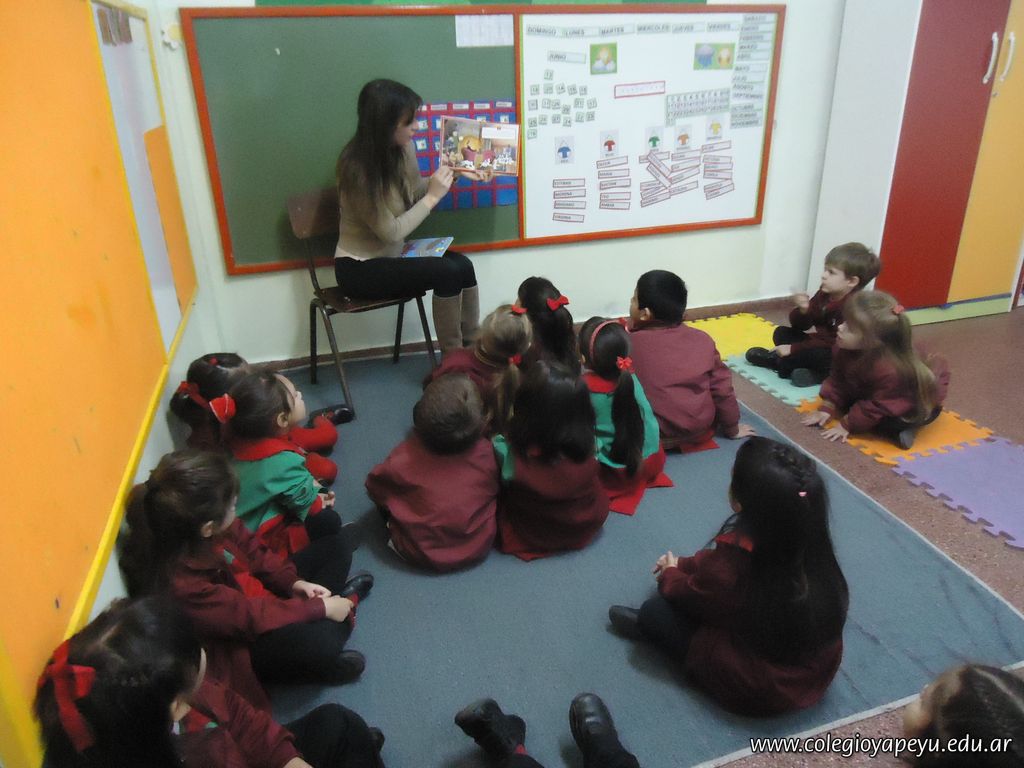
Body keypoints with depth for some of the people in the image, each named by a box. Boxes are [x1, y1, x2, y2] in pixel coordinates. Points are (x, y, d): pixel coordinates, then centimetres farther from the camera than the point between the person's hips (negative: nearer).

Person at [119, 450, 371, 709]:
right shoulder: (178, 583, -37)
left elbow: (251, 549, -1)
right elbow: (248, 617, -29)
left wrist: (293, 582, -11)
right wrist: (321, 608, -21)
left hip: (258, 594, 8)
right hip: (237, 645, -7)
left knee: (335, 546, 7)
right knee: (318, 642, -33)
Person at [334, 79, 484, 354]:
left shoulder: (402, 148, -5)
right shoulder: (357, 168, -25)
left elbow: (414, 193, 14)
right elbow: (390, 232, -22)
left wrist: (455, 174, 0)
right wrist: (433, 196, -20)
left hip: (391, 256, 7)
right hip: (360, 269, -7)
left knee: (462, 265, -17)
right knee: (448, 272, -24)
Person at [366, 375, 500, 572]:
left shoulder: (406, 457, -21)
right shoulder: (486, 452, -17)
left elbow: (374, 488, -3)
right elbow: (495, 489, 2)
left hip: (421, 553, -1)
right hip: (478, 547, 2)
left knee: (384, 491, 14)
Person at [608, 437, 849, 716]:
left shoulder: (729, 567, -33)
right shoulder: (807, 539, -13)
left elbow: (691, 594, -7)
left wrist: (670, 575, 14)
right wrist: (684, 564, 16)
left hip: (759, 690, -7)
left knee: (655, 611, 1)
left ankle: (650, 627, 30)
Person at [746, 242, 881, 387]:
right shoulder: (825, 293, 0)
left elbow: (834, 343, -29)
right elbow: (799, 326, 1)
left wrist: (793, 349, -28)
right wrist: (803, 310, -24)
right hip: (818, 344, 9)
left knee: (815, 354, -36)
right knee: (781, 332, 4)